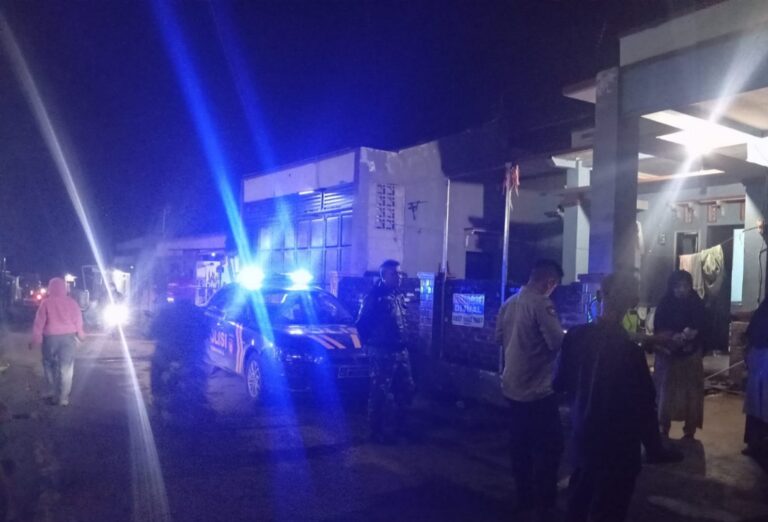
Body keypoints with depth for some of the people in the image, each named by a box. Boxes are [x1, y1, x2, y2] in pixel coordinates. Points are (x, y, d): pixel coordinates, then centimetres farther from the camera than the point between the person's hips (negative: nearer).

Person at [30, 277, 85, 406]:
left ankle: (52, 393, 21)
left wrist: (36, 339, 2)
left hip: (51, 337, -1)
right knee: (66, 368, 3)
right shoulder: (71, 302, 0)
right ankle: (63, 398, 2)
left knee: (49, 366, 17)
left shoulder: (46, 302, -4)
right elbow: (78, 320, 5)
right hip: (68, 337, 1)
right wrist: (81, 335, 18)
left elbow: (39, 322, -4)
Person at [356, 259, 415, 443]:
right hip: (382, 352, -8)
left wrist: (403, 342, 13)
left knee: (407, 388, 12)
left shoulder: (400, 296, 13)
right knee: (381, 392, 0)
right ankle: (379, 431, 11)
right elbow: (362, 323, -10)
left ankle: (396, 425, 27)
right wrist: (370, 343, -5)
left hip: (400, 350, 8)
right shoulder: (375, 297, -11)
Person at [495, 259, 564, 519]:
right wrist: (567, 334, 0)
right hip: (537, 389, -8)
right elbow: (558, 343, -20)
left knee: (520, 445, 16)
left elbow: (499, 337, 15)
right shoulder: (541, 304, -18)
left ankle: (524, 499, 27)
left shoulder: (509, 302, 6)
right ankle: (544, 505, 12)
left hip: (512, 386, 8)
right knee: (549, 447, 5)